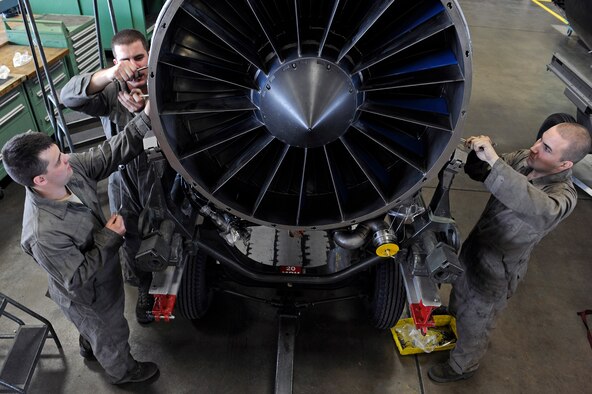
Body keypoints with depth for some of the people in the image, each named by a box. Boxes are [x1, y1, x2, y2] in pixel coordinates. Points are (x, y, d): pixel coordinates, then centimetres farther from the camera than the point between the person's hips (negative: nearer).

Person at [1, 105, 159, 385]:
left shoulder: (71, 168, -26)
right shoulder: (44, 233, -43)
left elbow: (111, 153, -19)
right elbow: (76, 280, -31)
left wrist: (146, 118, -30)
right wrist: (111, 238, -30)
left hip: (97, 274, 7)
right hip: (87, 298, -7)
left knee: (92, 328, 38)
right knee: (111, 335, 25)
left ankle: (89, 349, 70)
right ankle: (122, 372, 56)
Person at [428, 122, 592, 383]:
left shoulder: (562, 197, -33)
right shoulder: (526, 159, -14)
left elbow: (535, 206, -57)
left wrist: (492, 159, -60)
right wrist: (477, 153, -22)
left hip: (496, 271, -6)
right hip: (475, 244, 6)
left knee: (474, 324, 17)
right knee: (459, 292, 34)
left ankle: (462, 366, 46)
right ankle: (452, 320, 66)